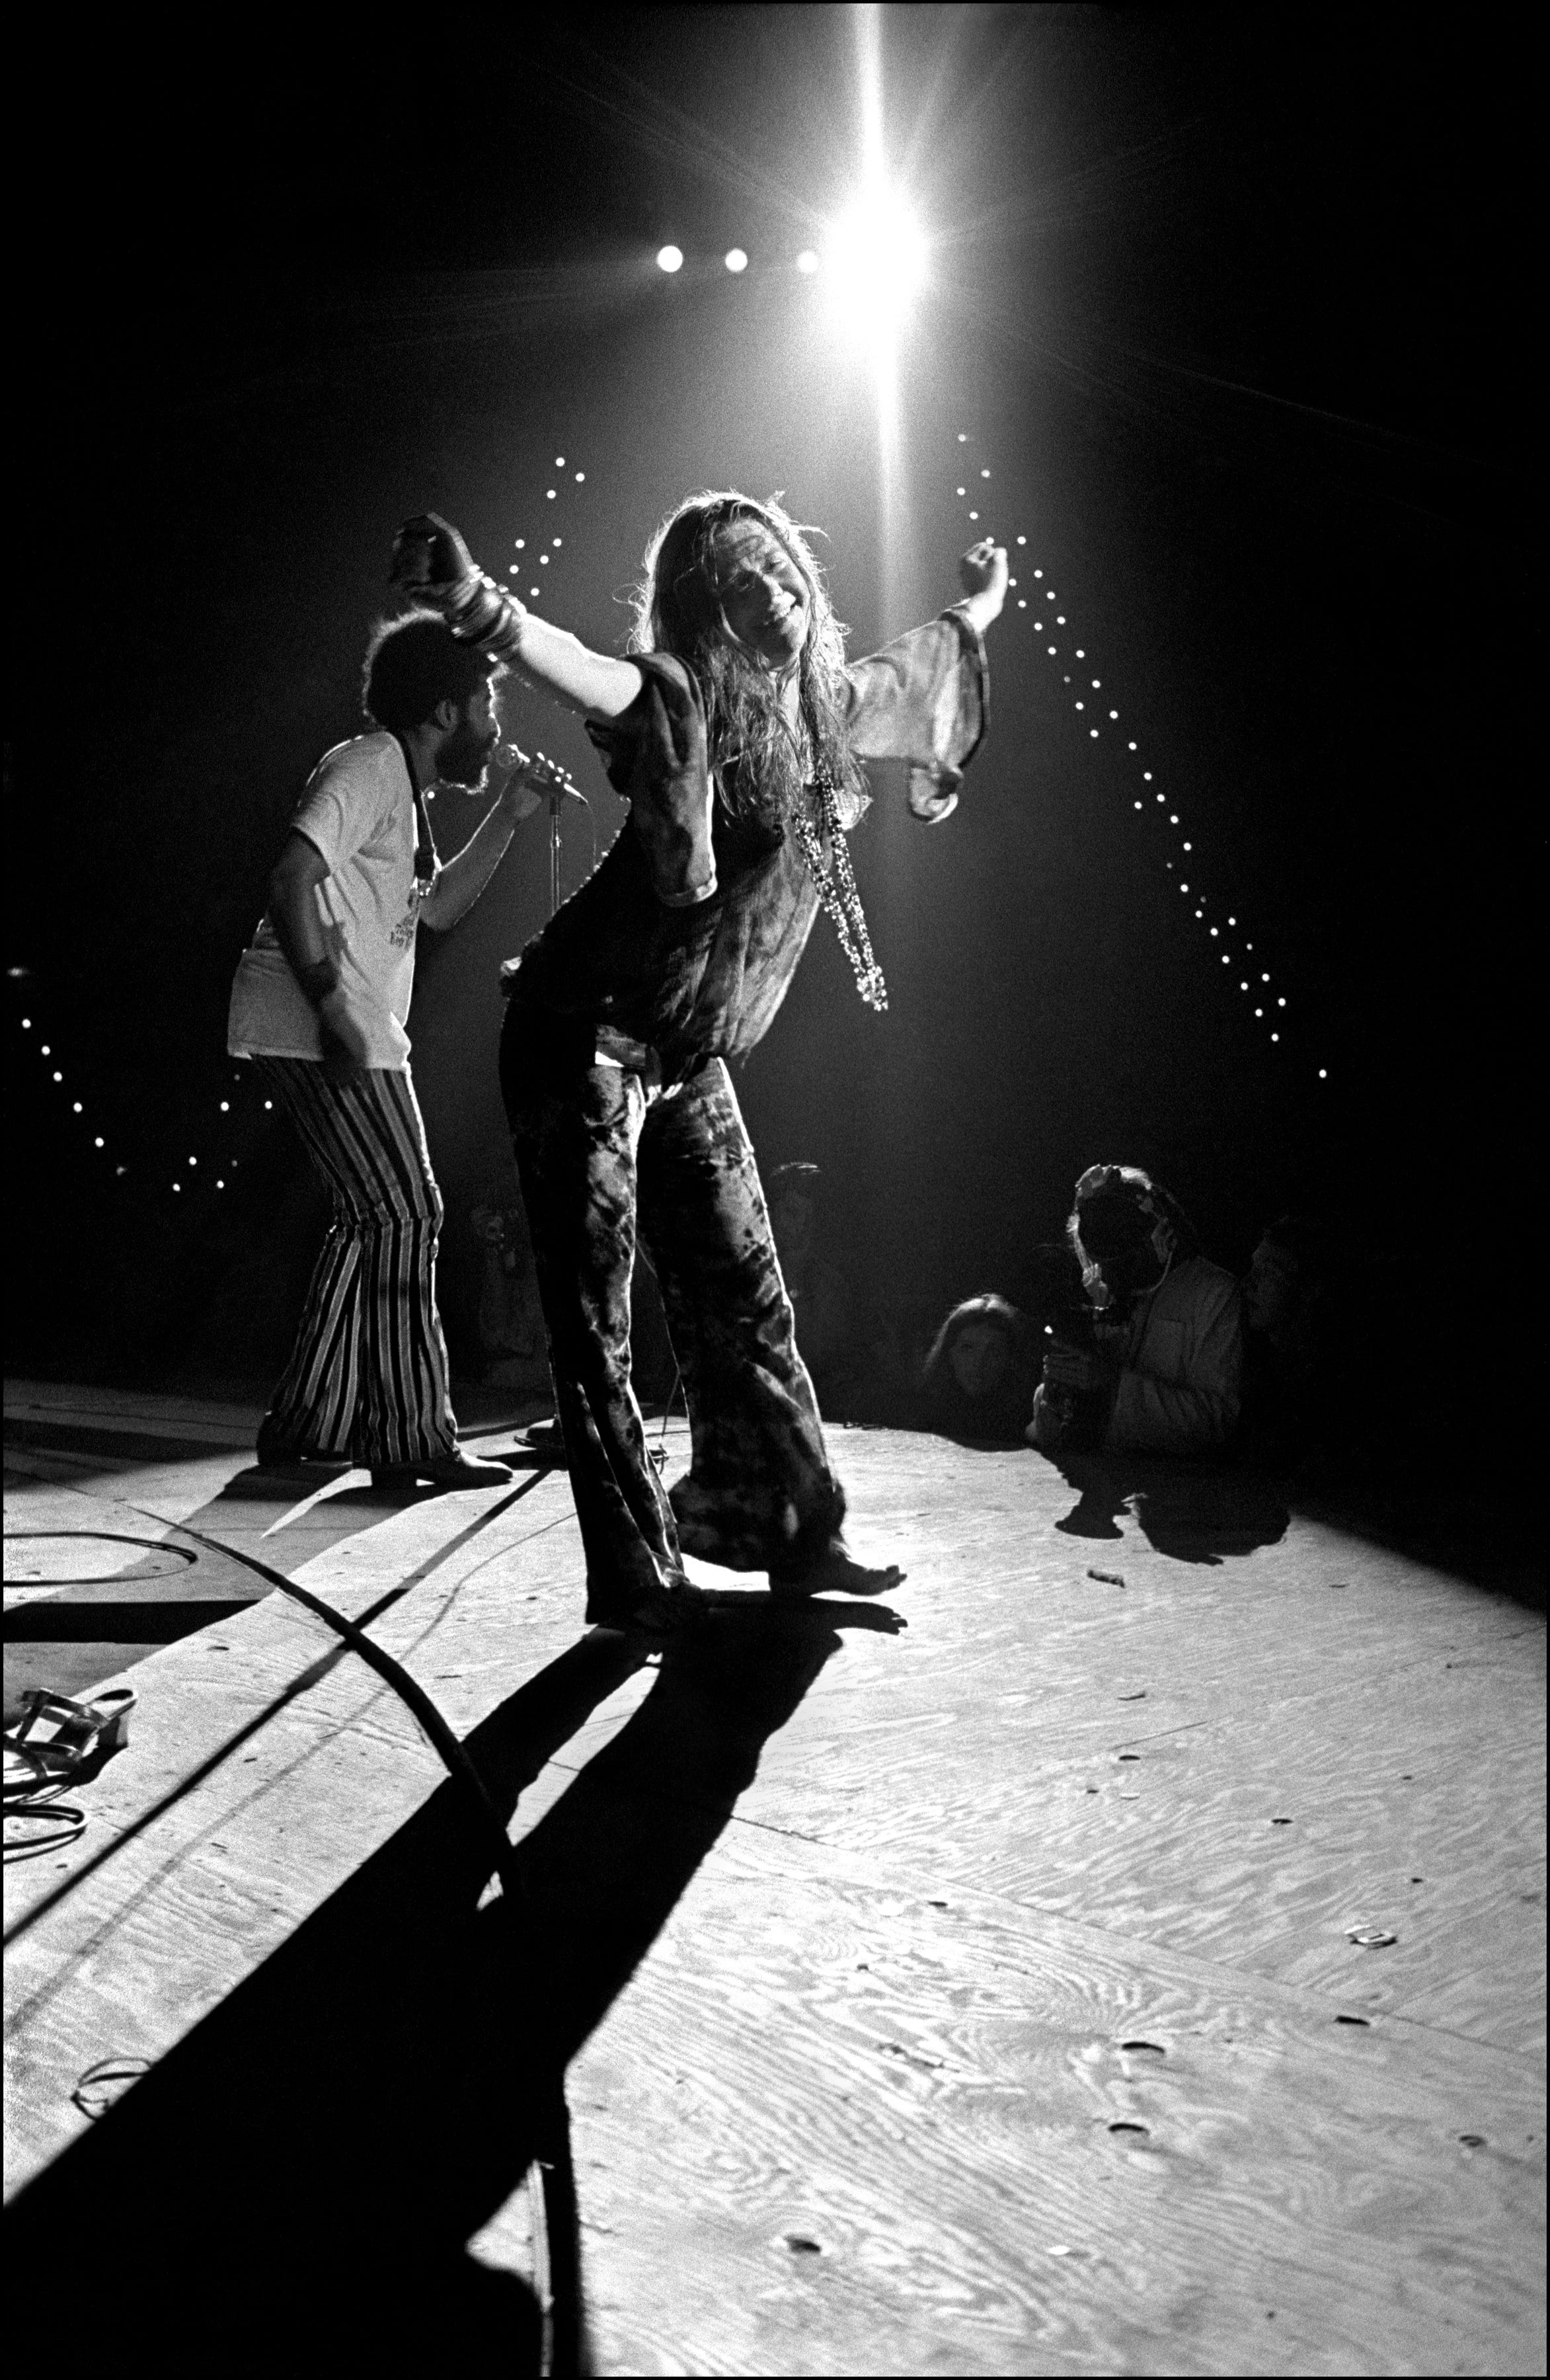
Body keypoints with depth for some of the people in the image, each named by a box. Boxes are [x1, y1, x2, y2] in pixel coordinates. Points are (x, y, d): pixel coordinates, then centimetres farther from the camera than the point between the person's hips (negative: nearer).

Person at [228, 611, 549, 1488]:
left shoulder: (403, 786, 21)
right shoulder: (372, 766, -10)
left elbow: (437, 909, 26)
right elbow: (293, 880, -23)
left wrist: (509, 816, 20)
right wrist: (336, 1012, -26)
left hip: (349, 1029, 10)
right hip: (321, 1029, -10)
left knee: (374, 1219, 13)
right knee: (405, 1215, -7)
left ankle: (311, 1423, 19)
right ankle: (415, 1439, -1)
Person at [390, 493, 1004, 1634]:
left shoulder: (820, 706, 8)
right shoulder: (677, 696, -14)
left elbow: (901, 678, 31)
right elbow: (577, 670, -35)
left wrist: (974, 611, 48)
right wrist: (476, 602, -56)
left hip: (691, 1057, 7)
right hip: (587, 1036, -7)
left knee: (743, 1289, 13)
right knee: (596, 1308, -4)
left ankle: (787, 1529, 28)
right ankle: (638, 1579, 4)